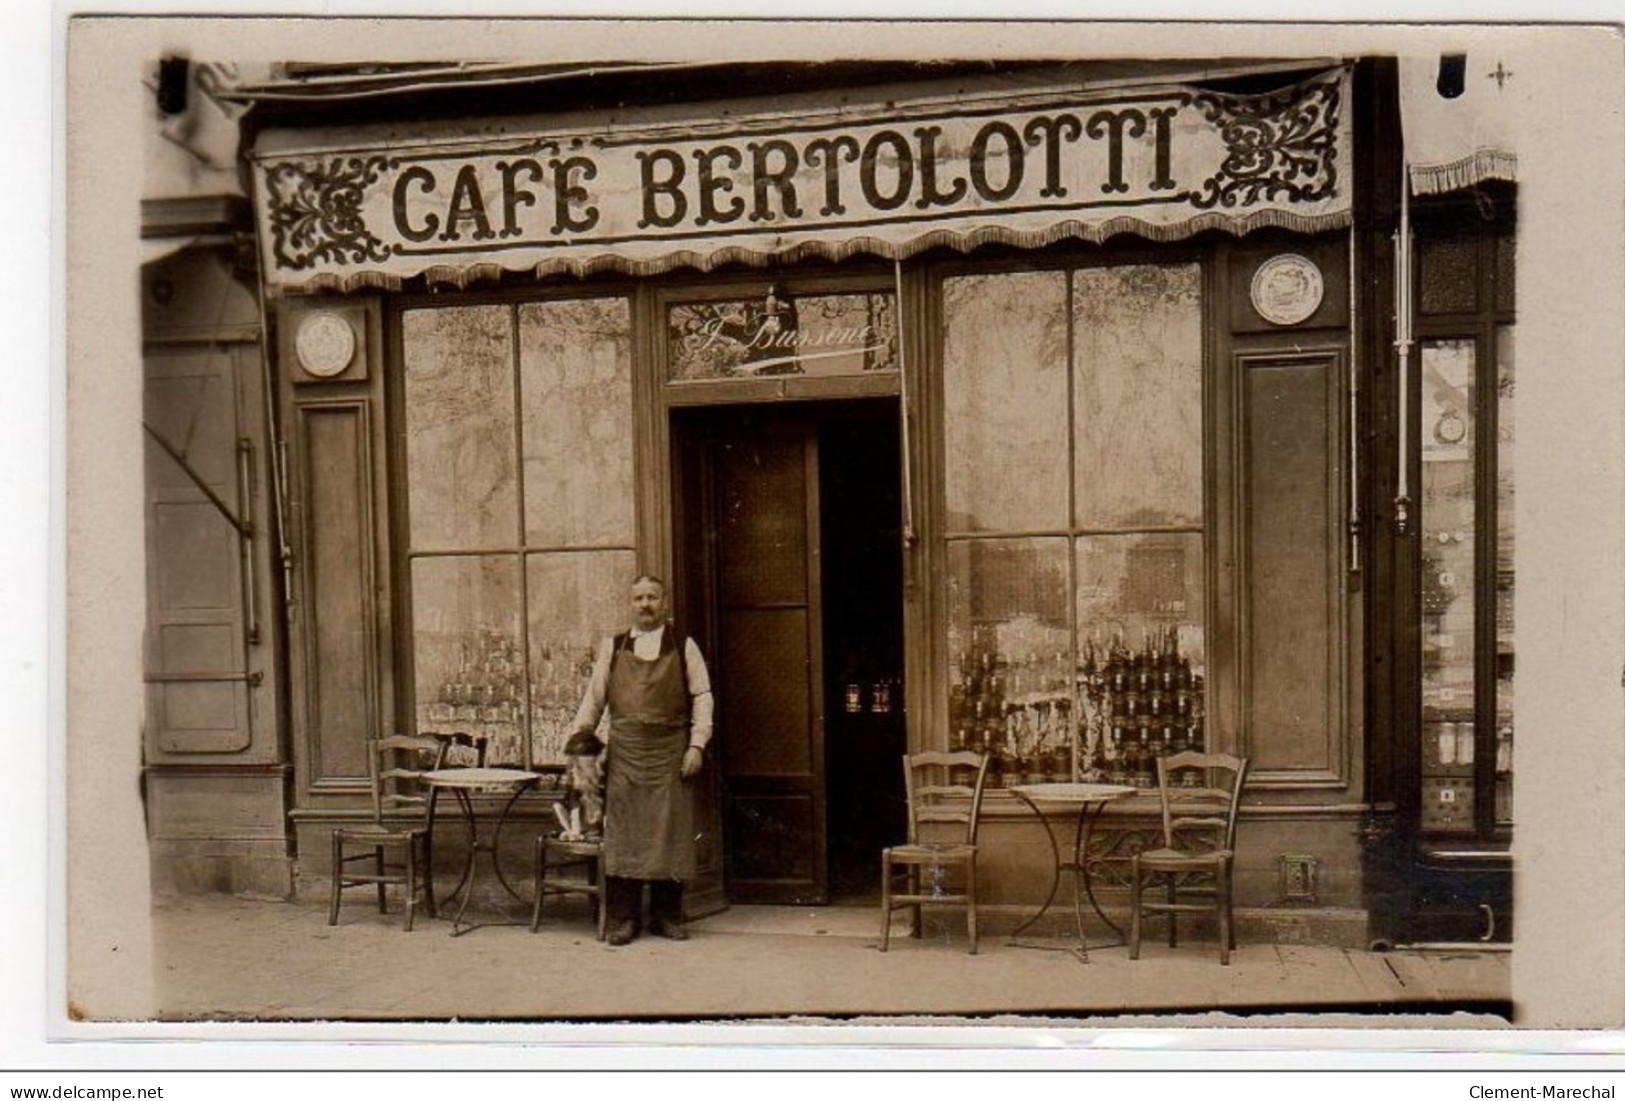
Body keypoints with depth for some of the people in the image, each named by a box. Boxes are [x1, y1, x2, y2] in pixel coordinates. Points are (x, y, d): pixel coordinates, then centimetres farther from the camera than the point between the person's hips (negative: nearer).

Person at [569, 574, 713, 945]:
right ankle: (623, 919, 5)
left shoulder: (683, 647, 8)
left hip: (670, 752, -1)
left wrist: (697, 744, -3)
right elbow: (594, 696, 13)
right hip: (625, 751, 1)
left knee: (670, 833, 1)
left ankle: (667, 916, 12)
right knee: (623, 834, -2)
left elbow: (702, 696, 5)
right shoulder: (612, 648, 12)